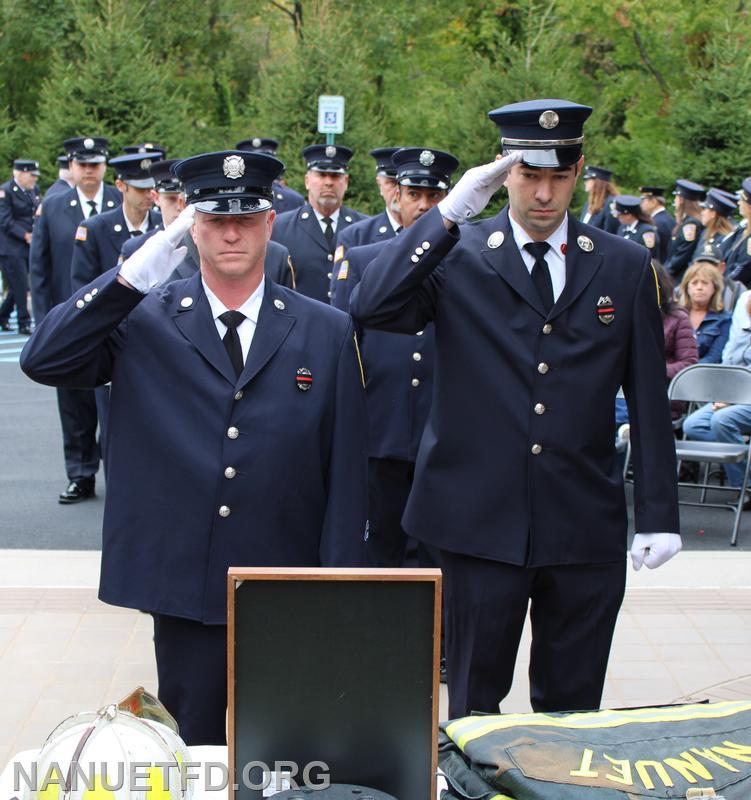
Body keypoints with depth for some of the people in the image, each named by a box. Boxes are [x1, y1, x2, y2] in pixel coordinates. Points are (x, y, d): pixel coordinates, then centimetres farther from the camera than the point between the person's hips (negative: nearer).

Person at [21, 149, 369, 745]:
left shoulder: (328, 332, 3)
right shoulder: (143, 322, 2)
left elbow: (347, 473, 3)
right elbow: (43, 361, -13)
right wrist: (133, 275, -19)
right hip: (182, 590, 0)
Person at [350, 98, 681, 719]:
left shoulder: (625, 267, 7)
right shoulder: (457, 259, 0)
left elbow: (648, 399, 8)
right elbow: (371, 307, -18)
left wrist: (659, 515, 4)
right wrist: (449, 212, -20)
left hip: (585, 526, 2)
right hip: (482, 522, -2)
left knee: (573, 708, 13)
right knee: (474, 708, 8)